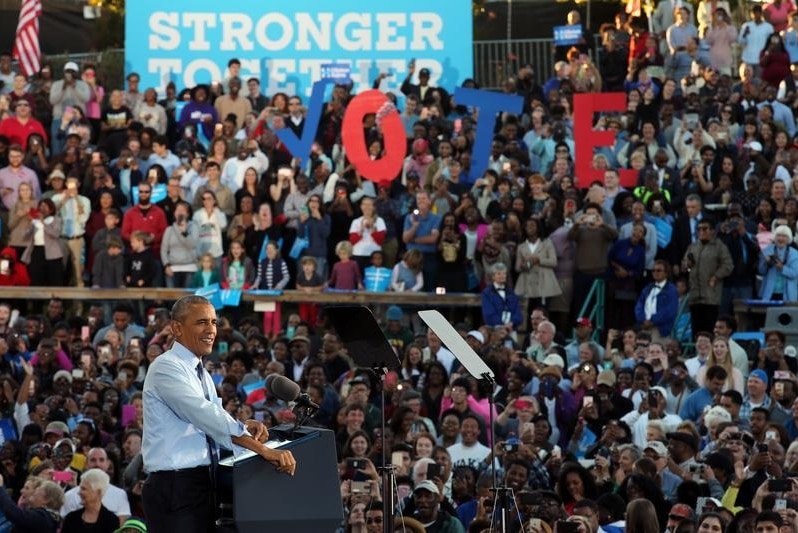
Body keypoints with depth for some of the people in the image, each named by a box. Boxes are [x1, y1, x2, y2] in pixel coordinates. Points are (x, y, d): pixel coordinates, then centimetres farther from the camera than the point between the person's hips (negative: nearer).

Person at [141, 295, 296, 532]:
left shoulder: (201, 373, 17)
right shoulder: (166, 368, -12)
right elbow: (204, 415, -24)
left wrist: (244, 426, -4)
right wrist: (262, 449, -29)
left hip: (202, 485, 9)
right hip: (175, 488, -9)